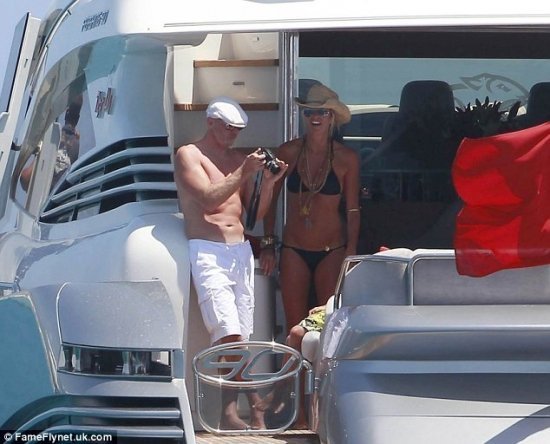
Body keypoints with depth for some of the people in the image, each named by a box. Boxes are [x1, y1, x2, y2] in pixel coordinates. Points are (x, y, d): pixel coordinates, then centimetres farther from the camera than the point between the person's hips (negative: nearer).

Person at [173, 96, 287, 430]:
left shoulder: (240, 159, 19)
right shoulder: (188, 155, 2)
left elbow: (255, 213, 17)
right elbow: (208, 199, -11)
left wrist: (268, 182, 1)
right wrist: (244, 172, -15)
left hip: (241, 250, 6)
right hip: (208, 251, -6)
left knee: (241, 337, 1)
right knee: (228, 333, -18)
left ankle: (232, 409, 2)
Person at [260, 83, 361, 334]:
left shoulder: (346, 158, -2)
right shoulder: (289, 152, 0)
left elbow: (352, 211, 2)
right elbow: (270, 199, 9)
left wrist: (351, 254, -4)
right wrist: (268, 244, 5)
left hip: (332, 251, -1)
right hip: (293, 250, 1)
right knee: (294, 327, 1)